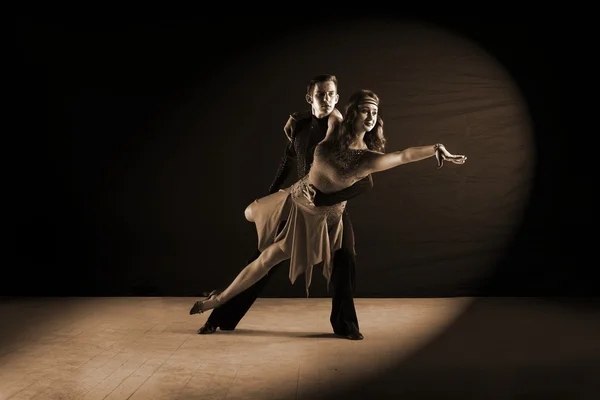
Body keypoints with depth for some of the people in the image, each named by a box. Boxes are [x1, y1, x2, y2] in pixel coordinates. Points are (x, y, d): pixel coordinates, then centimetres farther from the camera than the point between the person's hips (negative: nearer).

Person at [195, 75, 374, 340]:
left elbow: (365, 181, -27)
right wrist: (272, 193, 15)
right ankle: (222, 318, 14)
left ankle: (345, 324, 4)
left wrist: (322, 197, -36)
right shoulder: (300, 126, -6)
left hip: (333, 207, -2)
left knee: (344, 261, -22)